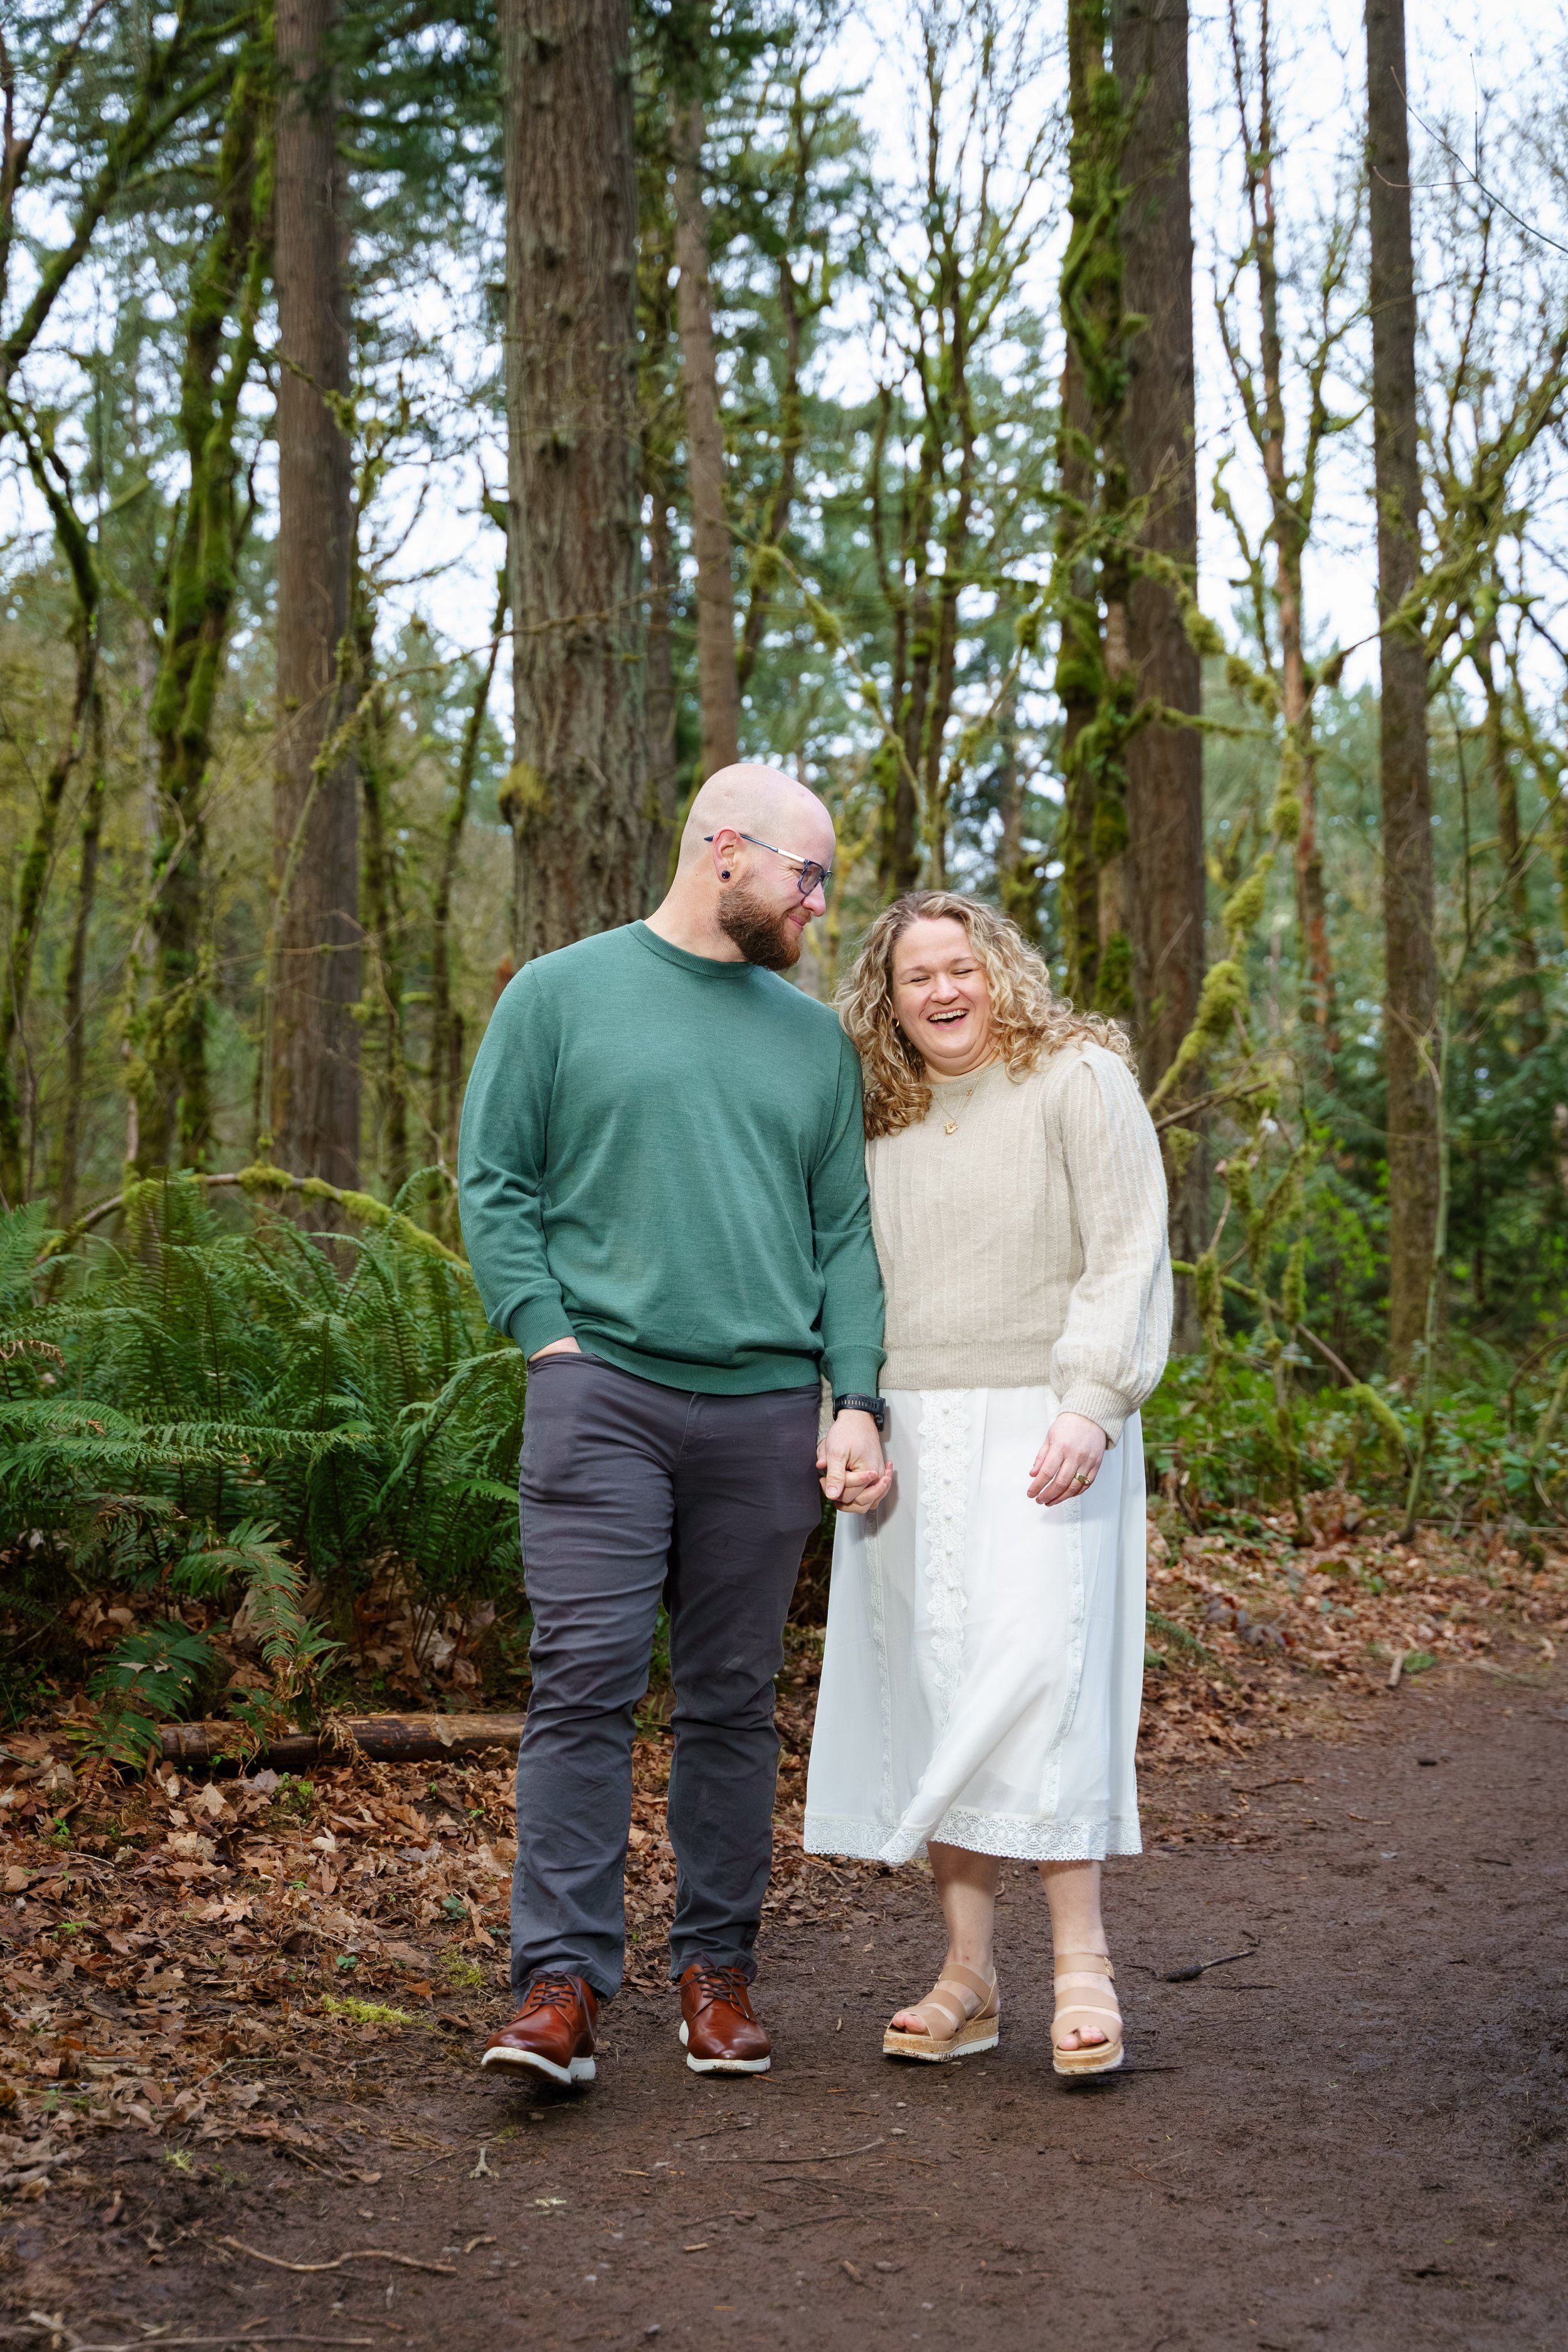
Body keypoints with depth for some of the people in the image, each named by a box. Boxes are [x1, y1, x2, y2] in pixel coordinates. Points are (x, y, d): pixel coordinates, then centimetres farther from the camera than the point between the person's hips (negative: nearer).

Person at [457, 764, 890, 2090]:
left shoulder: (813, 1038, 16)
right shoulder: (562, 996, 6)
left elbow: (844, 1234, 13)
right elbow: (494, 1183, 3)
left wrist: (855, 1402, 2)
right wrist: (552, 1339, -7)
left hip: (766, 1406, 3)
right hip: (604, 1394, -3)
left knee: (734, 1699, 7)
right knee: (587, 1679, -10)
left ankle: (718, 1966, 17)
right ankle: (563, 1981, -6)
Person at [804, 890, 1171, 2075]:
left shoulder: (1080, 1081, -1)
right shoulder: (879, 1121, 15)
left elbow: (1128, 1257, -8)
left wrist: (1091, 1407, -18)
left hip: (1039, 1430, -5)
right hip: (910, 1440, 5)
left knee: (1038, 1674, -13)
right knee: (931, 1696, 2)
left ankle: (1082, 1960, -6)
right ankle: (969, 1975, 7)